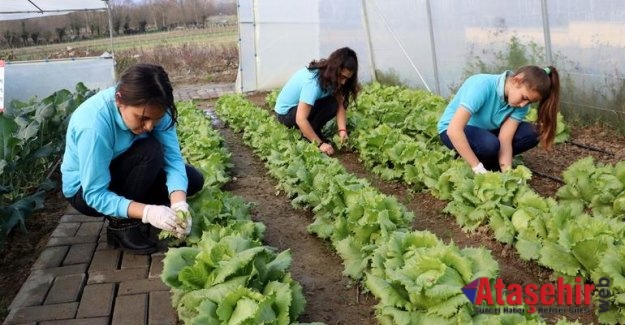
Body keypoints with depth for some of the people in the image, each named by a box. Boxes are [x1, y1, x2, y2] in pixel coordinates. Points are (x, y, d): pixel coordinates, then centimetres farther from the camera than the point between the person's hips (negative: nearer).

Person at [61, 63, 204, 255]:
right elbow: (96, 195, -33)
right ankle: (121, 224, -12)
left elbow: (173, 158, -24)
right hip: (85, 191, -6)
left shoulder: (154, 109, -22)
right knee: (150, 151, -31)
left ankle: (131, 216, 7)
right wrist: (148, 212, -45)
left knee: (194, 180, -9)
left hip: (122, 175, 6)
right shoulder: (93, 126, -37)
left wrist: (179, 204, -41)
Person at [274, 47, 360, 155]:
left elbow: (340, 105, -13)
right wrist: (320, 144, -35)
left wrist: (342, 130, -28)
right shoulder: (313, 82, -33)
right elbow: (300, 119, -37)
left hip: (300, 105, 8)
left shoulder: (330, 75, -10)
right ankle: (307, 136, -13)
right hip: (286, 113, -8)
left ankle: (310, 132, -2)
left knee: (342, 101, -12)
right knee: (331, 105, -28)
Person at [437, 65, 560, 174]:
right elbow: (454, 130, -42)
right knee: (490, 144, -37)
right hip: (455, 130, -5)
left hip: (486, 130, 6)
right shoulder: (482, 85, -34)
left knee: (531, 134, -18)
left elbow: (505, 139, -23)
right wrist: (479, 168, -42)